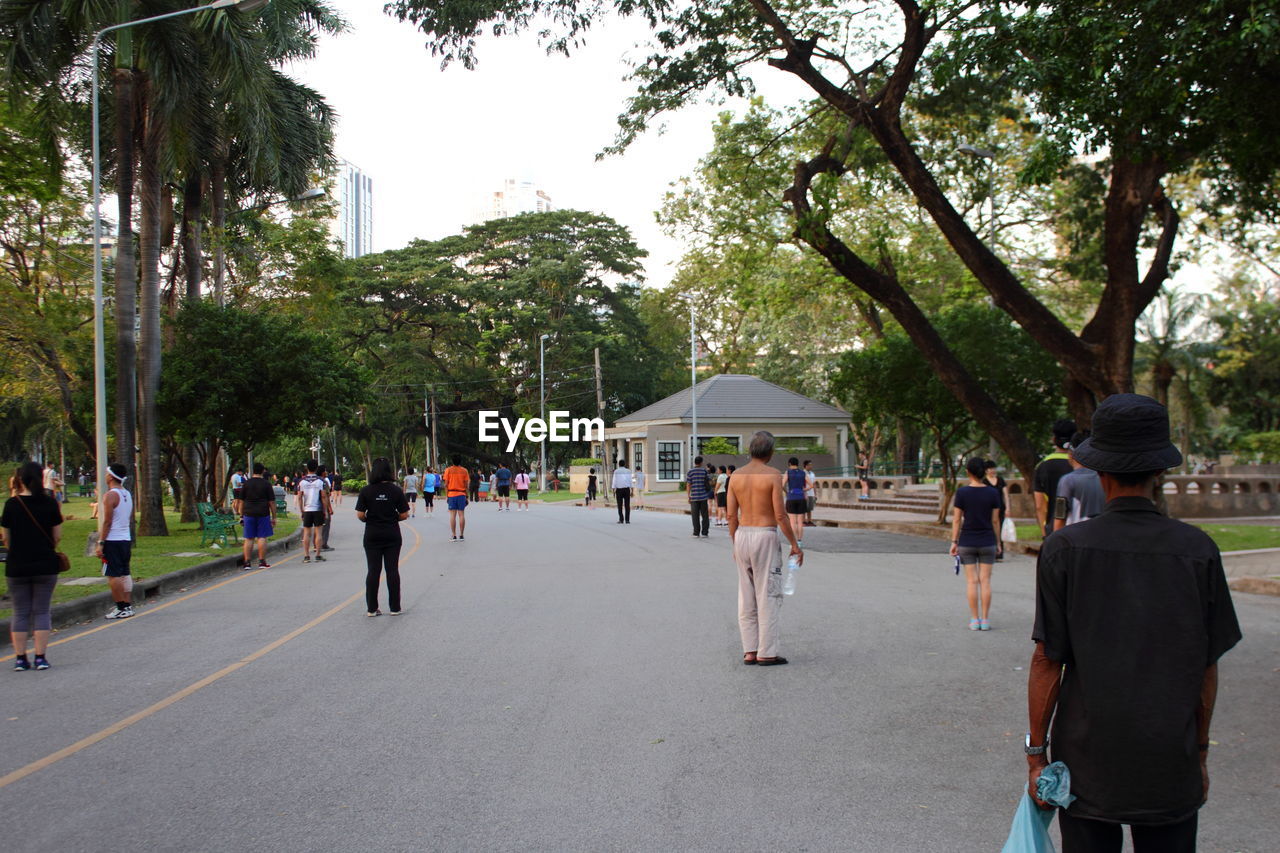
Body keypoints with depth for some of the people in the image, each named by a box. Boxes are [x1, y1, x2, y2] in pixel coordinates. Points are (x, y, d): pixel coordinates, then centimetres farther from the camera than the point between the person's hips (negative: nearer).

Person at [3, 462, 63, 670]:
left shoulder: (11, 504, -5)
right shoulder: (50, 503, -5)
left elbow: (6, 539, 1)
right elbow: (57, 537, 0)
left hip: (16, 566, 0)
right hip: (46, 565, 0)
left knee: (20, 613, 10)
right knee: (42, 611, 7)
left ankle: (20, 658, 10)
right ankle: (40, 657, 3)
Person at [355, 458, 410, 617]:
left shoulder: (366, 491, -7)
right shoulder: (395, 490, -6)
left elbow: (360, 515, -9)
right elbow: (404, 515, -5)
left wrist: (368, 520, 11)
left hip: (372, 536, 0)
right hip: (392, 535, 0)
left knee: (373, 571, 6)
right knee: (392, 570, 6)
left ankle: (372, 608, 7)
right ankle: (394, 608, 8)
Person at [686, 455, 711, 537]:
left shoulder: (690, 472, -2)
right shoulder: (704, 471, 0)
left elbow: (688, 485, -3)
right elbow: (708, 483, 5)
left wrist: (689, 496, 1)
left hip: (694, 497, 0)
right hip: (703, 496, 0)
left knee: (695, 516, 4)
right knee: (704, 515, 7)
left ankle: (696, 532, 4)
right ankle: (704, 532, 6)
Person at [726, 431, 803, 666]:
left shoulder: (736, 476, 4)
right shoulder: (773, 476, -11)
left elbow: (732, 515, 6)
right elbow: (780, 515, -13)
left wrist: (735, 546, 16)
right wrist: (795, 544, -3)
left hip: (742, 536, 6)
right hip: (765, 537, -6)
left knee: (746, 598, 10)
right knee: (768, 596, -1)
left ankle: (750, 651, 11)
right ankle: (766, 653, -1)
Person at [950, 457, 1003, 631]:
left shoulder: (962, 492, -7)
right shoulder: (992, 493, -3)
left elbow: (957, 520, -5)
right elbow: (995, 520, 1)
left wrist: (954, 542, 3)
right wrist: (998, 542, 10)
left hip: (967, 542, -1)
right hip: (987, 542, 1)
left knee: (972, 581, 4)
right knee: (985, 580, 5)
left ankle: (975, 620, 5)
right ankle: (985, 620, 6)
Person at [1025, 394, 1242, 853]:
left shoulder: (1065, 548, -9)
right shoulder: (1199, 550, -5)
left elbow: (1047, 661, -8)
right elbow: (1207, 668, 2)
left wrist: (1036, 752, 0)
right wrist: (1200, 751, 14)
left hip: (1087, 763, -1)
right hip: (1172, 765, 1)